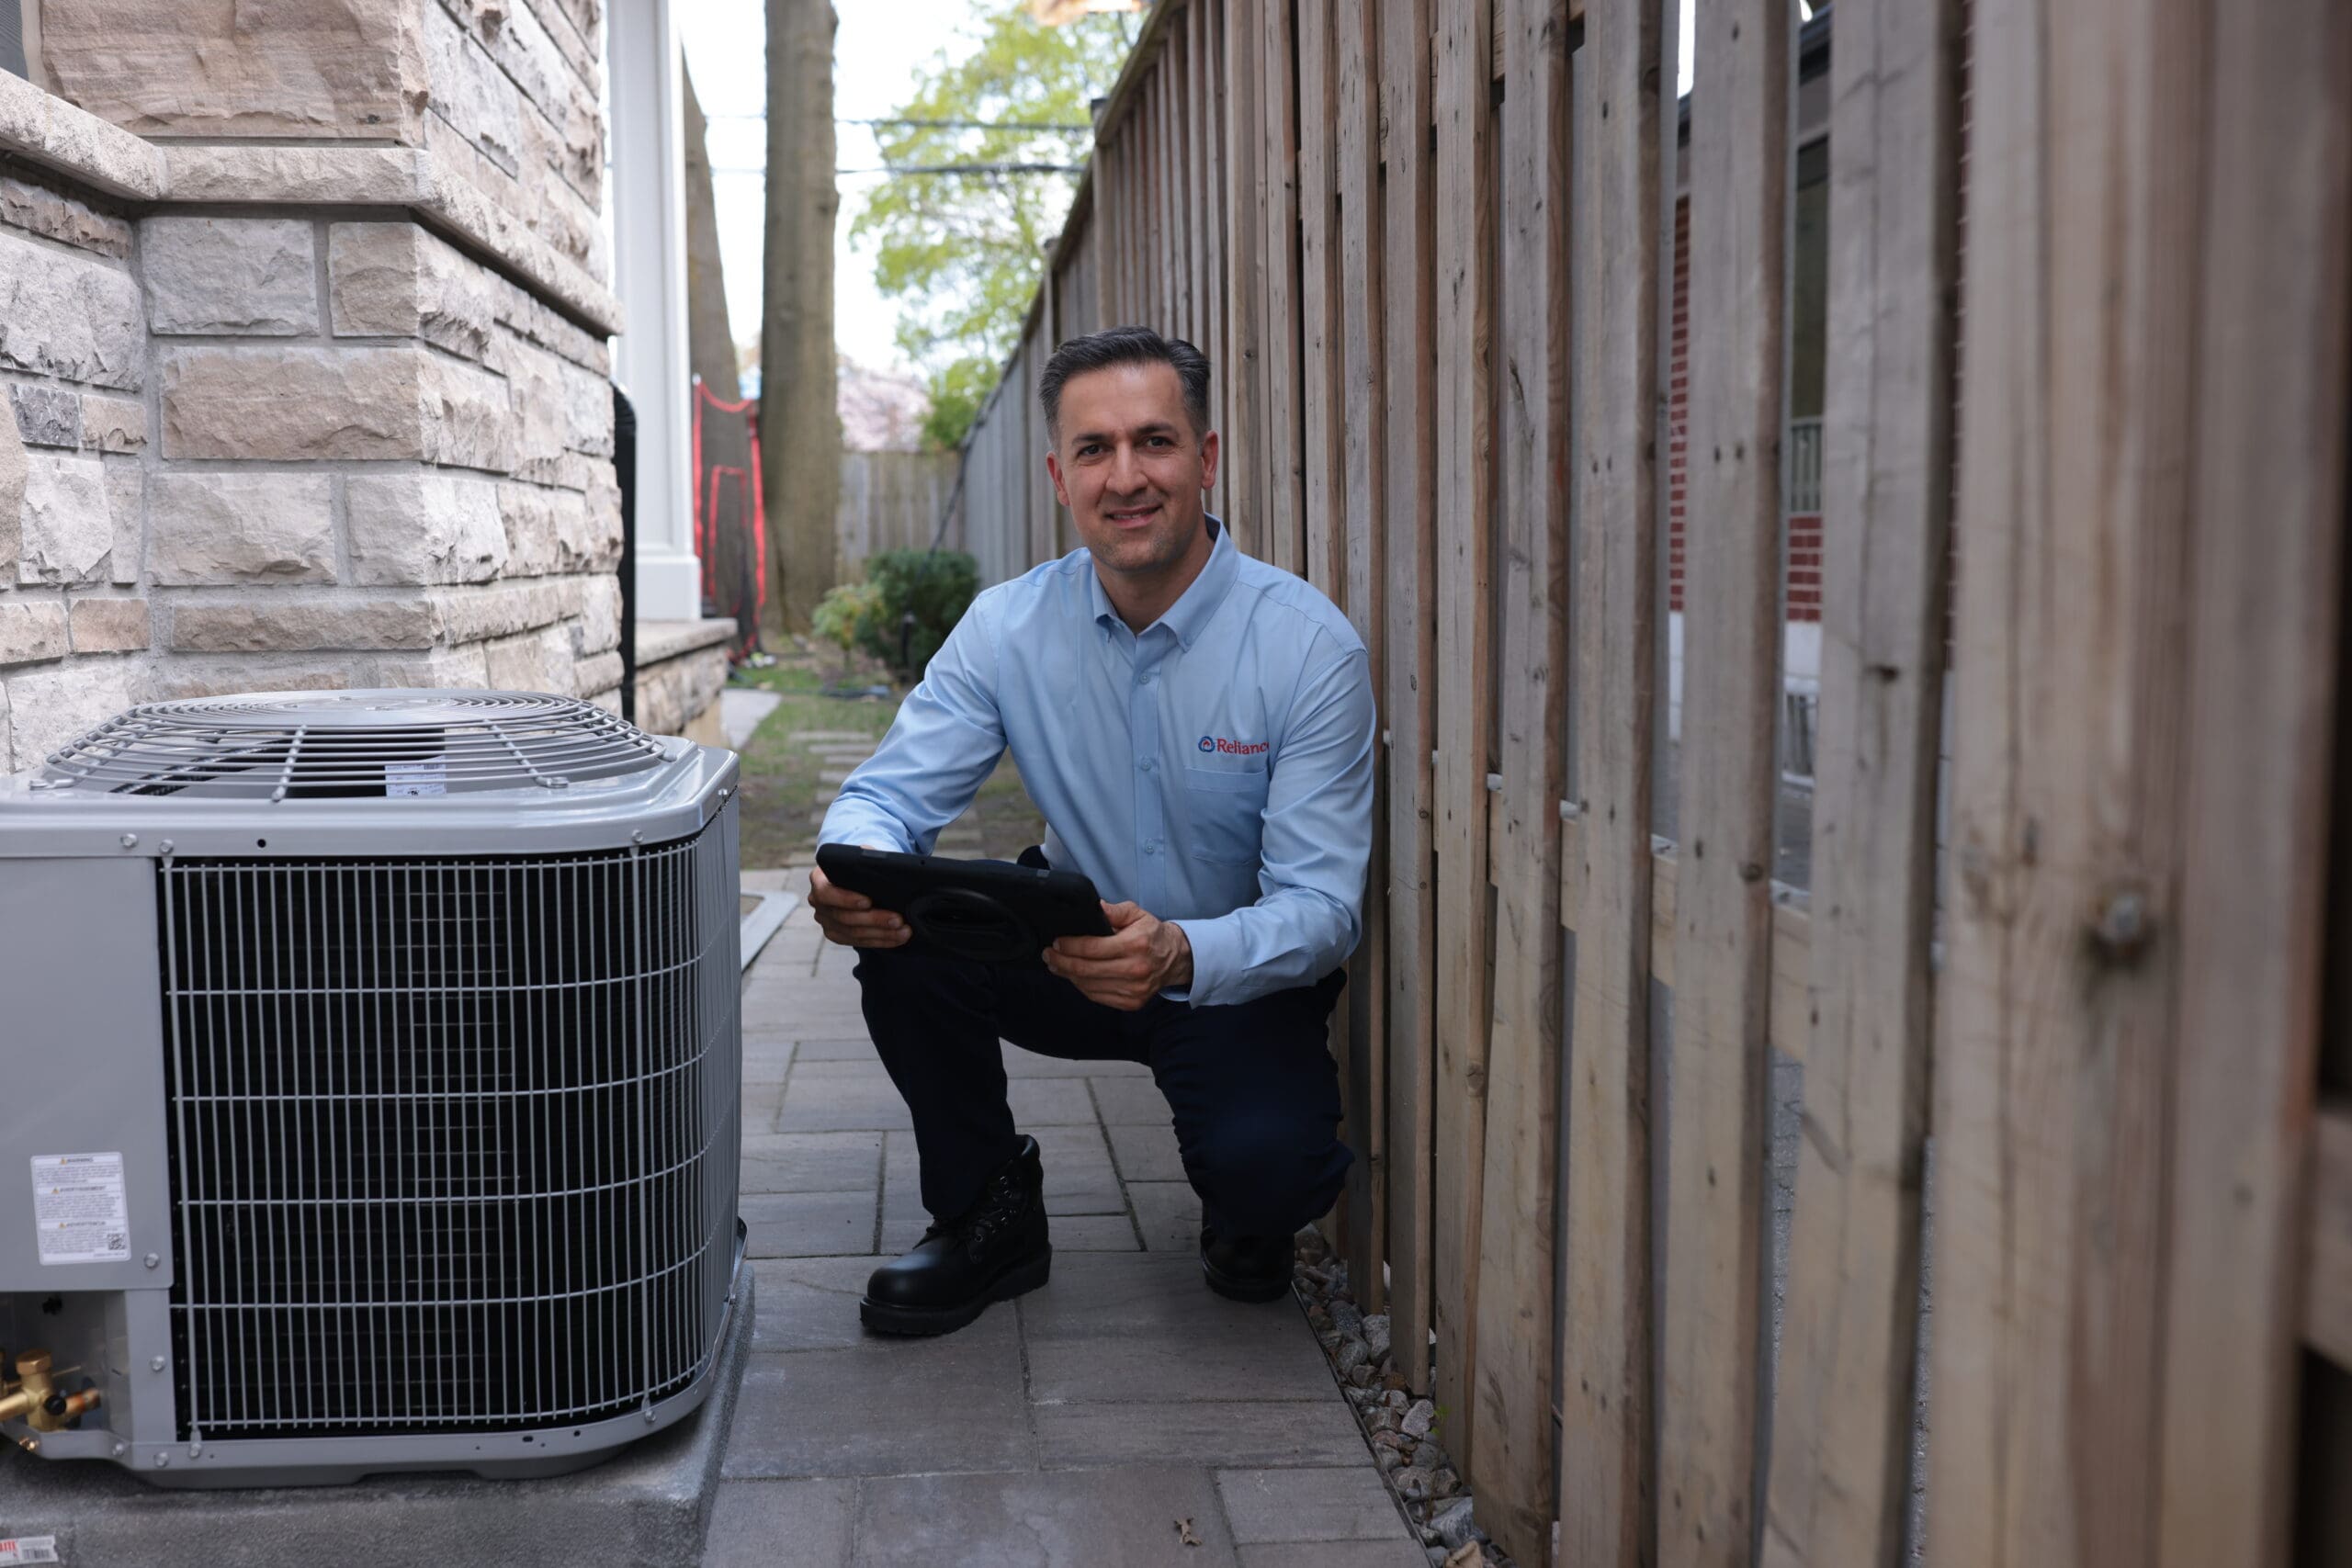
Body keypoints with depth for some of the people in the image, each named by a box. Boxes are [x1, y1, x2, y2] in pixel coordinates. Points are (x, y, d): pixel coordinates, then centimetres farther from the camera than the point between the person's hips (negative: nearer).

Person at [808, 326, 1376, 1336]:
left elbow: (1323, 908, -22)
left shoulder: (1309, 646, -19)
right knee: (901, 927, -23)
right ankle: (987, 1214, -1)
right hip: (1071, 952, 3)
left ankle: (1245, 1214, 10)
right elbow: (888, 795, -10)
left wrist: (1183, 955, -44)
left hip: (1239, 981, -3)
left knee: (1264, 1160, -31)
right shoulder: (1010, 627, -9)